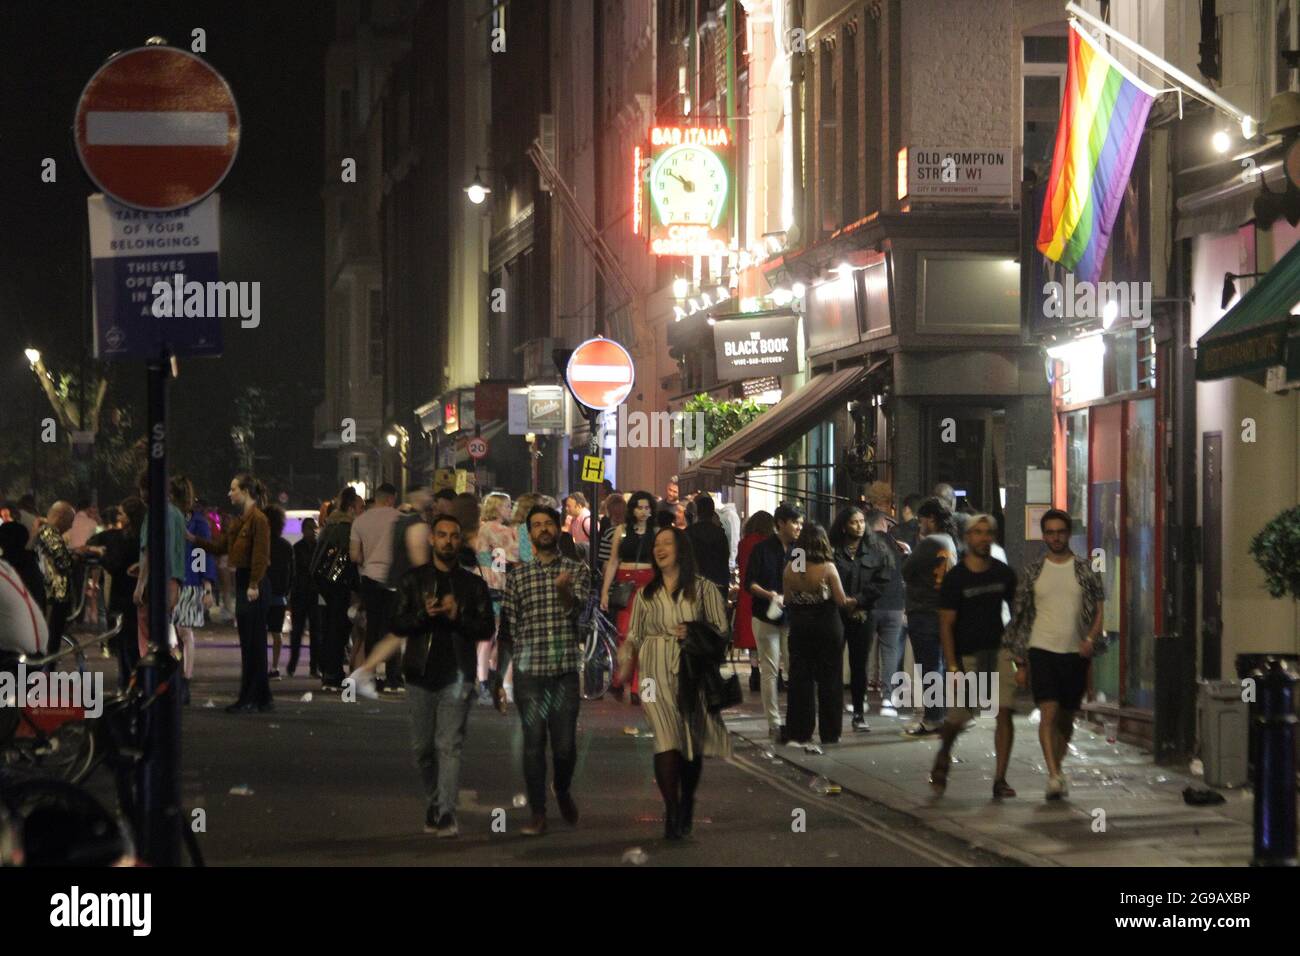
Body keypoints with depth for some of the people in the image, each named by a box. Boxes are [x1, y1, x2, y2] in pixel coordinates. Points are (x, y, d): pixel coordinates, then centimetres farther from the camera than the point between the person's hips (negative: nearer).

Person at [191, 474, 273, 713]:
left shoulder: (258, 519, -13)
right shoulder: (238, 520, 16)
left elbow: (260, 554, -17)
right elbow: (220, 546, 21)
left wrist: (254, 585, -20)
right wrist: (194, 539, 15)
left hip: (254, 584, -10)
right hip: (242, 581, 10)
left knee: (252, 642, -6)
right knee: (253, 642, 11)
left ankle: (249, 699, -3)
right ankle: (262, 698, 16)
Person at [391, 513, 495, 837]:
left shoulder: (474, 584, 9)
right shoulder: (413, 579, 9)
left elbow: (487, 628, 4)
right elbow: (396, 624, 4)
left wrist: (457, 617, -13)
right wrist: (423, 615, -15)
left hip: (457, 674, -2)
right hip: (421, 674, 2)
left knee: (450, 746, -10)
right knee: (423, 748, 7)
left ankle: (446, 814, -16)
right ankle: (433, 804, 24)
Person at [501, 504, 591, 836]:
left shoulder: (576, 570, 7)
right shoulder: (517, 575, 10)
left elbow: (576, 609, -10)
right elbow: (508, 622, 11)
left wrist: (564, 589, -30)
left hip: (566, 669, -1)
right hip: (528, 670, 1)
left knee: (565, 744, 0)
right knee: (533, 743, -1)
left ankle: (562, 790, 30)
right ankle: (538, 813, 7)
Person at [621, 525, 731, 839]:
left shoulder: (702, 588, 4)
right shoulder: (646, 593, 12)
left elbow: (721, 630, 2)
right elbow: (634, 637, 14)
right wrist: (624, 675, 7)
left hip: (692, 672, 0)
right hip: (656, 672, 0)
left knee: (693, 742, 6)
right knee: (667, 739, -14)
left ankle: (686, 807, 25)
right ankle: (672, 814, -12)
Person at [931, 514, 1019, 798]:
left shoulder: (1003, 573, 3)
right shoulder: (955, 578, -7)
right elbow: (946, 625, -8)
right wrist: (952, 667, -15)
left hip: (998, 651, 2)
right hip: (966, 656, -2)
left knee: (1004, 712, -11)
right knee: (959, 716, 2)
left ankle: (1000, 779, -8)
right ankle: (942, 758, 35)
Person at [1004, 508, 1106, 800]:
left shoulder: (1085, 569, 5)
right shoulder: (1033, 571, 5)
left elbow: (1099, 608, 4)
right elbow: (1019, 617, 8)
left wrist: (1091, 639, -15)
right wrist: (1019, 662, 5)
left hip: (1075, 653, 1)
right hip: (1041, 648, -1)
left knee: (1066, 718, 9)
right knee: (1048, 713, -15)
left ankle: (1057, 769, 27)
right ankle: (1054, 776, -22)